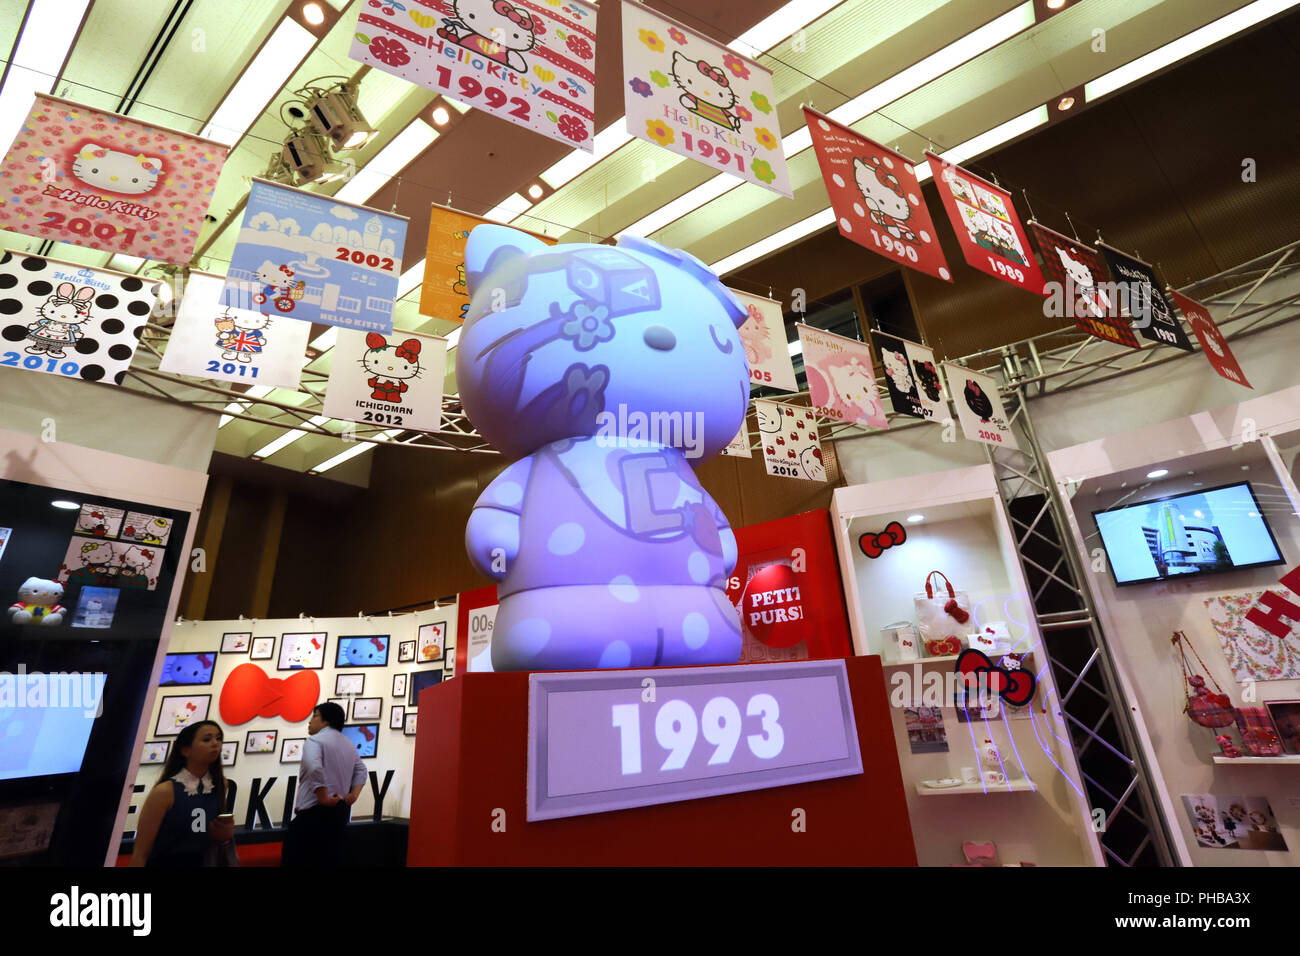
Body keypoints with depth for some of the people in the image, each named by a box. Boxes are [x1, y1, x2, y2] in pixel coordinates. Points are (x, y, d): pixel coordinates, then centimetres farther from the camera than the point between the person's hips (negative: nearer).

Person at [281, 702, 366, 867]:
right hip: (340, 811, 8)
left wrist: (323, 797, -19)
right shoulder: (349, 744, 17)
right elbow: (361, 770, 18)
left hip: (314, 811, -8)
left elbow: (314, 768, -25)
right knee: (331, 861, 13)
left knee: (293, 860, -2)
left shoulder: (315, 740, -8)